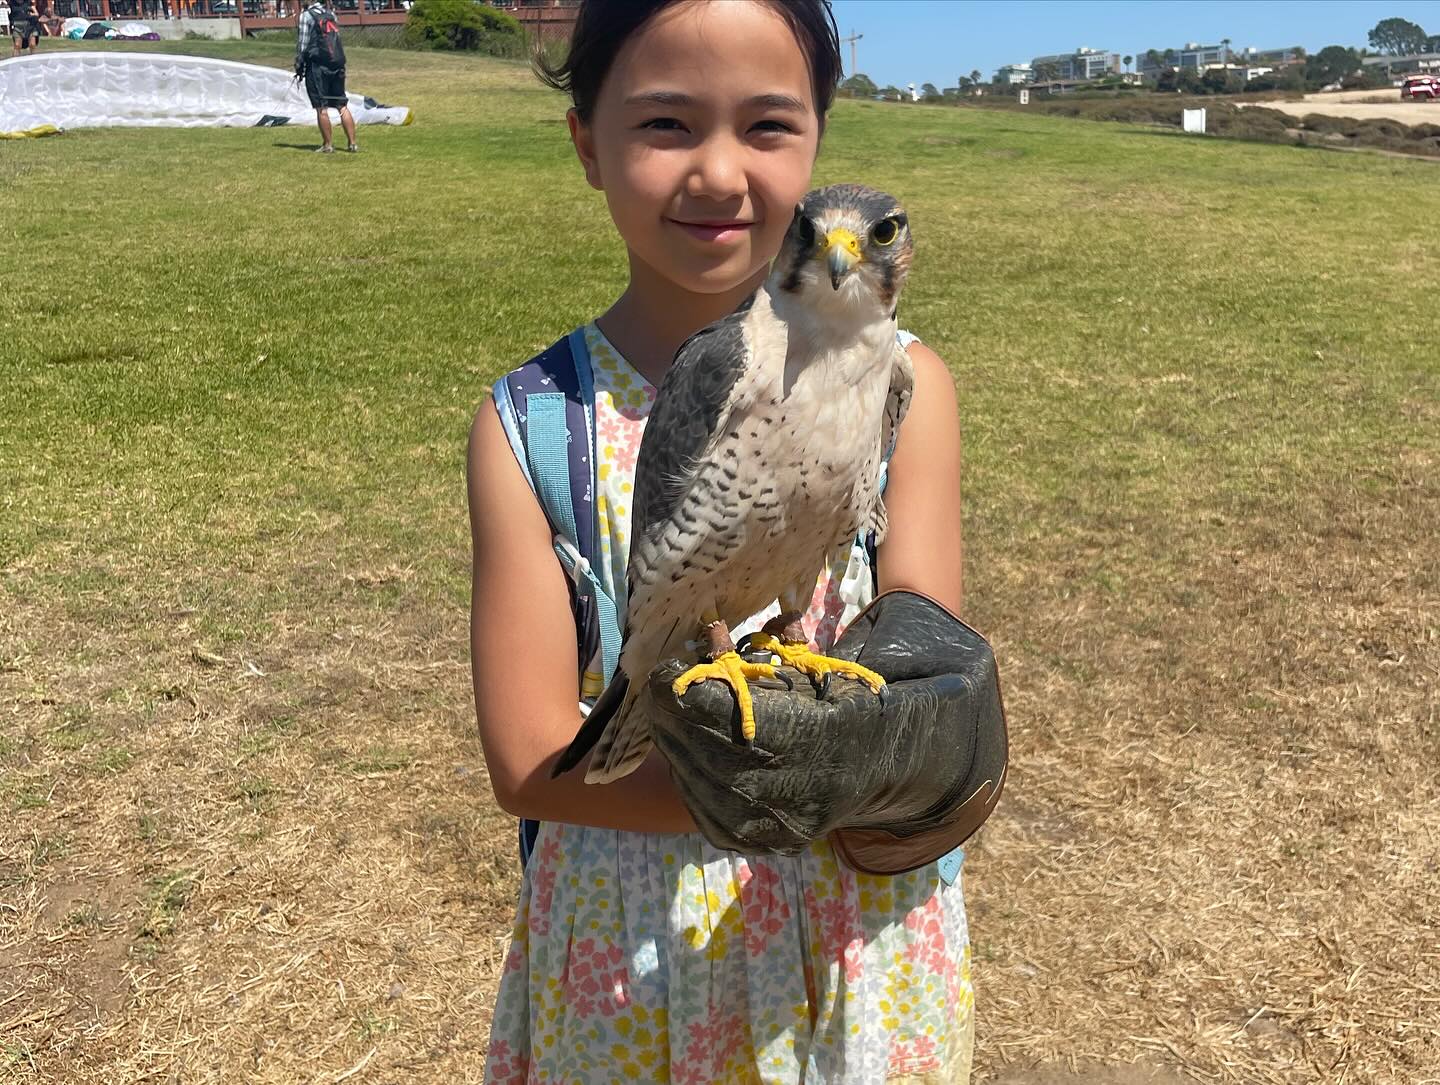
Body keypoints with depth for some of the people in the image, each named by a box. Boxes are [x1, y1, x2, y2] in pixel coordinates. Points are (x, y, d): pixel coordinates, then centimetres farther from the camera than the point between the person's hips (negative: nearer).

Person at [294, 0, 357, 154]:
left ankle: (328, 145, 0)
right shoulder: (331, 14, 15)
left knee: (322, 108, -1)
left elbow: (302, 44, -6)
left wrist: (299, 66, 2)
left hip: (317, 66, -6)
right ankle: (352, 143, 3)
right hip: (337, 66, 6)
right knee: (342, 106, 6)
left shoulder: (306, 15, -4)